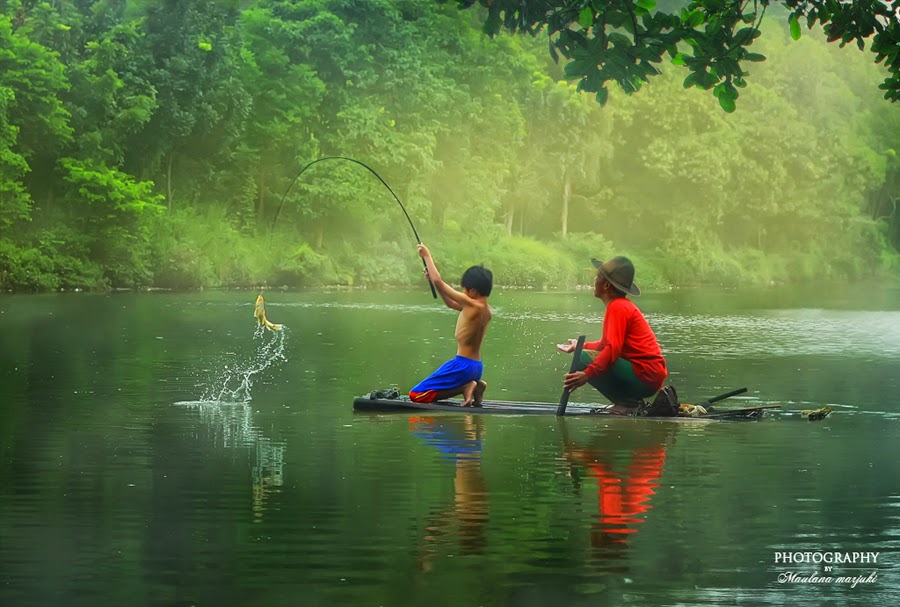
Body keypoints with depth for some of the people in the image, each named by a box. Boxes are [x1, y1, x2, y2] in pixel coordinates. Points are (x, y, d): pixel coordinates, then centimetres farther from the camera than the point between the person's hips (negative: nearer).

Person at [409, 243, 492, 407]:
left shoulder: (471, 304, -17)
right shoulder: (486, 309, 9)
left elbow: (438, 282, -16)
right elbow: (451, 304, 23)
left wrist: (427, 256, -3)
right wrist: (433, 278, 16)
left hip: (463, 365, -9)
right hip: (476, 367, 9)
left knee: (416, 395, -7)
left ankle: (465, 387, -12)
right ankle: (475, 385, 9)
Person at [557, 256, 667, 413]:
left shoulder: (617, 307, -12)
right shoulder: (623, 305, 18)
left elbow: (613, 349, -24)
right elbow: (607, 344, 26)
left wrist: (588, 374, -32)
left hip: (644, 377, -10)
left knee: (583, 360, -19)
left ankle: (626, 402, -12)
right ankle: (631, 400, 10)